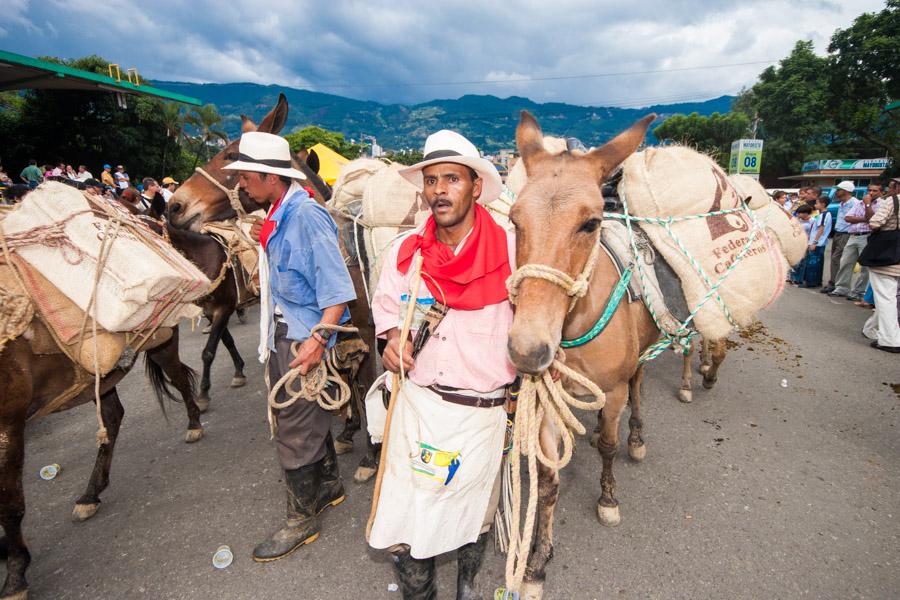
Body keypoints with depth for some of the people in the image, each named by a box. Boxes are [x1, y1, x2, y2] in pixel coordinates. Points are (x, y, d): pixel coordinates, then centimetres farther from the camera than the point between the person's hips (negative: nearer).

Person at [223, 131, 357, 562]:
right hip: (282, 334, 10)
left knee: (295, 430, 5)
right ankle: (329, 486, 44)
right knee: (303, 417, 22)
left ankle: (302, 520, 26)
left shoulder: (306, 216, -21)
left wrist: (317, 342, -31)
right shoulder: (279, 216, 8)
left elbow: (337, 292, -26)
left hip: (304, 340, -10)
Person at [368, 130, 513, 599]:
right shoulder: (405, 252, -3)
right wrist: (393, 336, -7)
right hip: (416, 403, 2)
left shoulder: (511, 249, -10)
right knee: (402, 526, 10)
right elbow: (385, 304, 12)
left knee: (473, 518, 21)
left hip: (482, 413, -1)